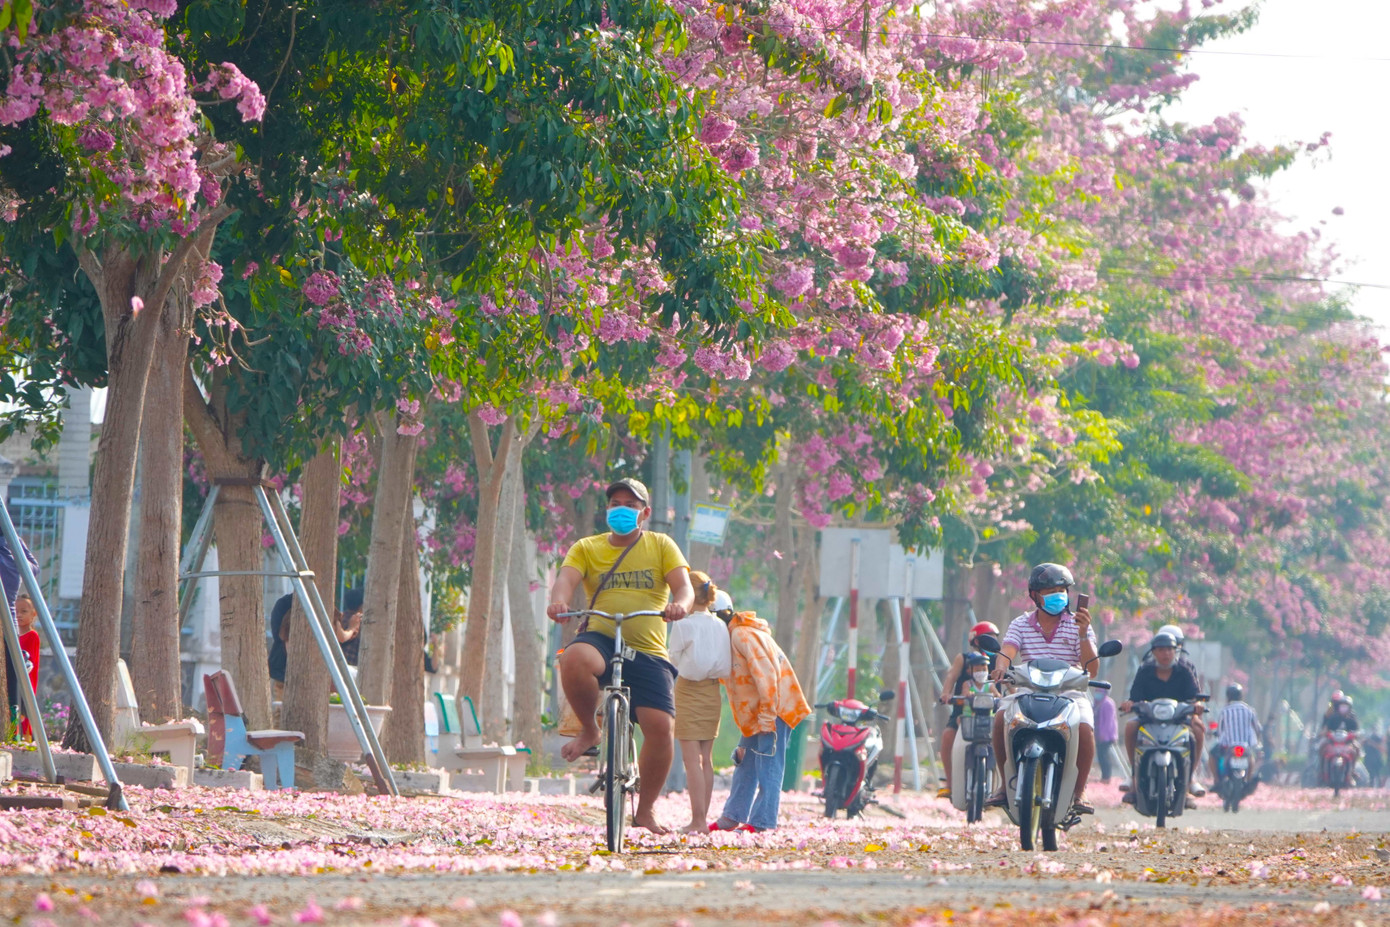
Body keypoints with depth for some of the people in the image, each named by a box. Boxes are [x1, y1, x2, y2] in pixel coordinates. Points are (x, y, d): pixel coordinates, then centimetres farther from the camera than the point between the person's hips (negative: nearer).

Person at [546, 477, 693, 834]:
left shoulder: (661, 546, 12)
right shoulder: (587, 548, 12)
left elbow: (683, 585, -2)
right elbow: (567, 578, -6)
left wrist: (680, 603, -27)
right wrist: (559, 600, -31)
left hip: (648, 651, 1)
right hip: (601, 639, -1)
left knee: (659, 725, -16)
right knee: (574, 658, -38)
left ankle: (645, 809, 6)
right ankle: (589, 730, -10)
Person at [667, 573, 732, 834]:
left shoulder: (683, 625, -12)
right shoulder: (720, 626, 3)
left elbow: (674, 659, -3)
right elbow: (725, 667, 6)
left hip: (688, 691, -6)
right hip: (713, 693, 6)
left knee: (691, 758, -6)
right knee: (706, 759, 10)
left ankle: (698, 819, -11)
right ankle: (703, 819, 12)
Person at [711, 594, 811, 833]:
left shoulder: (743, 635, -15)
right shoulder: (733, 636, 18)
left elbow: (765, 674, -21)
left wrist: (766, 716, -20)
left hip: (772, 709, -11)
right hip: (756, 714, 11)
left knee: (767, 767, -9)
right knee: (746, 764, 14)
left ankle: (762, 821, -10)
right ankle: (733, 818, 20)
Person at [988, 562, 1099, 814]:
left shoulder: (1076, 625, 5)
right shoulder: (1021, 624, 9)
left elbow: (1092, 669, -4)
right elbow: (1007, 651, -10)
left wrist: (1084, 634, -18)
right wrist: (1001, 667, -35)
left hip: (1070, 692, -1)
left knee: (1084, 728, -32)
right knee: (1001, 718, -29)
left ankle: (1078, 793, -15)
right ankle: (1006, 784, -12)